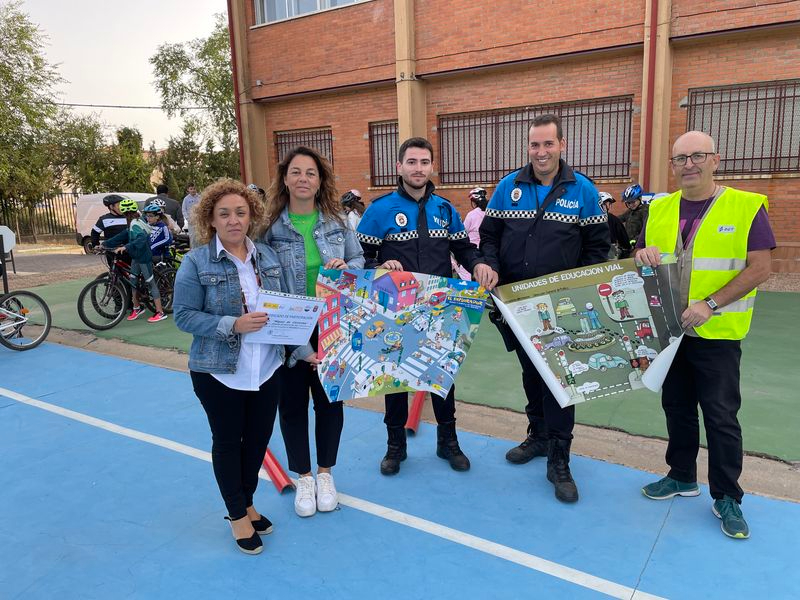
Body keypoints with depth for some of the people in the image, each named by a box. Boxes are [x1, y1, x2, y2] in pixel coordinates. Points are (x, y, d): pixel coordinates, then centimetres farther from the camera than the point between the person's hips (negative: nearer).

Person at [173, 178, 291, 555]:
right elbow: (184, 316, -11)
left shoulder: (268, 256, 3)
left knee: (259, 439, 14)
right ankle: (238, 515, 31)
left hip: (267, 369, 4)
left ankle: (246, 503, 39)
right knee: (227, 442, 11)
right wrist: (233, 324, -24)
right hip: (219, 372, -4)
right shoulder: (196, 262, -9)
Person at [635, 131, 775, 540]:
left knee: (720, 414, 2)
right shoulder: (659, 210, 6)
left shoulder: (746, 207, -8)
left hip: (717, 334, -4)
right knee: (676, 407, 15)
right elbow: (641, 259, 12)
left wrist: (709, 305, -21)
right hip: (667, 330, 5)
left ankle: (726, 498, 19)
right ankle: (682, 478, 33)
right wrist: (644, 255, -13)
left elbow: (760, 268, -12)